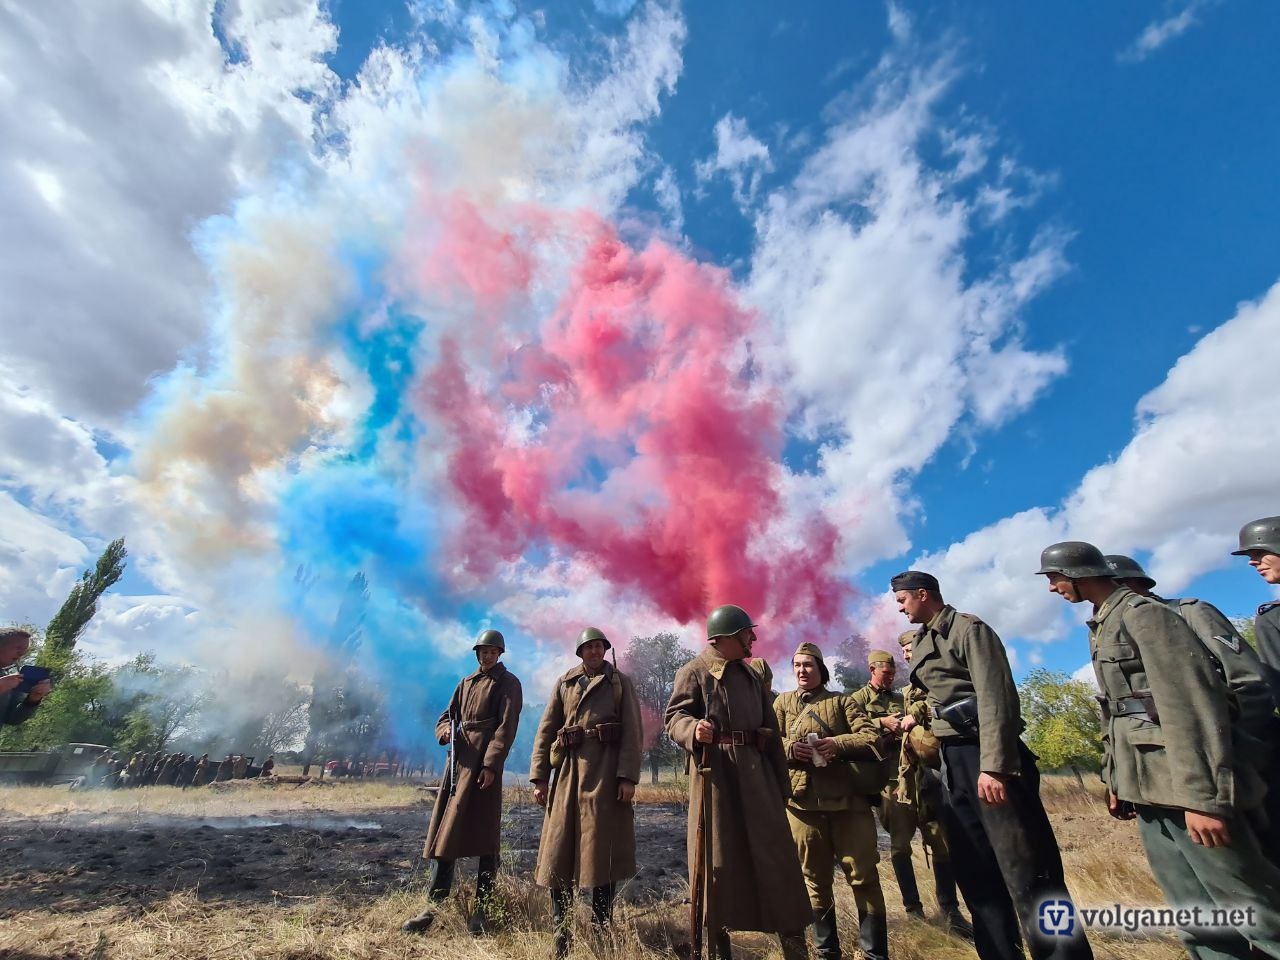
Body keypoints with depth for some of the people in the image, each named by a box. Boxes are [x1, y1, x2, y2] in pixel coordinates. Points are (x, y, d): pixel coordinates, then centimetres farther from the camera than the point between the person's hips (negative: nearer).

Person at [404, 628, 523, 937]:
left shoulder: (508, 683, -1)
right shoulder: (466, 683, 17)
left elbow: (506, 727, -10)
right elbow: (445, 716, 19)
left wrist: (491, 764, -19)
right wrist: (447, 731, -5)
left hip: (484, 763, -6)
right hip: (459, 759, 6)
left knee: (485, 836, 0)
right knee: (445, 831, 8)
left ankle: (482, 910, 11)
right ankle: (434, 907, 19)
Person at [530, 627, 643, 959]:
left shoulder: (620, 682, 6)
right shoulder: (564, 683, 11)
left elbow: (633, 732, -1)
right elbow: (546, 731, 8)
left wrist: (628, 776, -11)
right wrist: (539, 776, 0)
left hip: (606, 770, -2)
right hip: (569, 769, 2)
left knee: (603, 848, 4)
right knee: (560, 848, 4)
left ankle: (602, 929, 20)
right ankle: (561, 931, 19)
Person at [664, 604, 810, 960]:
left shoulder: (750, 674, 15)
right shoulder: (693, 671, -6)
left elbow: (770, 730, 17)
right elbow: (674, 717, -9)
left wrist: (781, 781, 15)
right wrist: (694, 730, -33)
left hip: (755, 771, 6)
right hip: (715, 772, -6)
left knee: (774, 850, 7)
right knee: (717, 857, 4)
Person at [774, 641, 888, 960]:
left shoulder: (841, 700, 8)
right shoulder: (782, 702, 11)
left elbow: (872, 737, -3)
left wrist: (837, 744, -19)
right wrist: (789, 748, -17)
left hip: (847, 796, -1)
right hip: (802, 798, 1)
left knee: (864, 875, 2)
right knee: (815, 878, 11)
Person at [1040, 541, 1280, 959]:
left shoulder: (1142, 612, -11)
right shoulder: (1102, 627, 15)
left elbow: (1191, 700, -20)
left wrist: (1202, 795, -25)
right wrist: (1115, 780, 16)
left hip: (1184, 789, -8)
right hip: (1148, 791, 8)